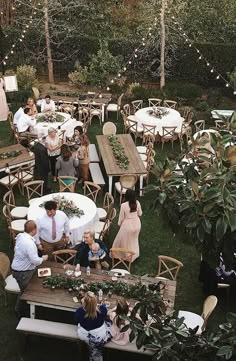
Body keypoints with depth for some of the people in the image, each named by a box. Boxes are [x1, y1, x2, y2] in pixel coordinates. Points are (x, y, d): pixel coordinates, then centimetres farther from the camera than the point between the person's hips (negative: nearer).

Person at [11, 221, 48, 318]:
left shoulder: (21, 236, -4)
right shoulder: (29, 243, -34)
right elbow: (35, 261, -30)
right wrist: (43, 258, -10)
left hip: (18, 268, 9)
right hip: (22, 272, -9)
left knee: (25, 290, 26)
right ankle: (20, 312, 30)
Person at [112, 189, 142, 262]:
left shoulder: (124, 205, -26)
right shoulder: (137, 203, -14)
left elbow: (121, 217, -13)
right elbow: (140, 214, 0)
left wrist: (119, 224, 6)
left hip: (127, 225, -5)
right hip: (137, 223, 5)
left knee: (125, 240, 21)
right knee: (134, 239, 30)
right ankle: (134, 254, 47)